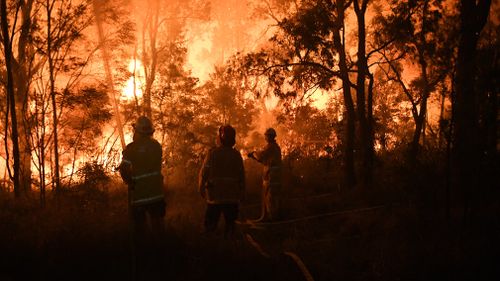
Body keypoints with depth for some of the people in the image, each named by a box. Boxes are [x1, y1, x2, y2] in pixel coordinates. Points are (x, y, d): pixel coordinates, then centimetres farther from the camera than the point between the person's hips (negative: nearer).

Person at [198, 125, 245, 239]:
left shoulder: (213, 153, -9)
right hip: (232, 196, 2)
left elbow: (204, 173, -8)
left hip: (215, 195, -2)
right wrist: (242, 193, 13)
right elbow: (241, 176, 3)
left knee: (211, 223, 6)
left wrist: (201, 189, 4)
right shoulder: (236, 155, -1)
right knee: (230, 222, 10)